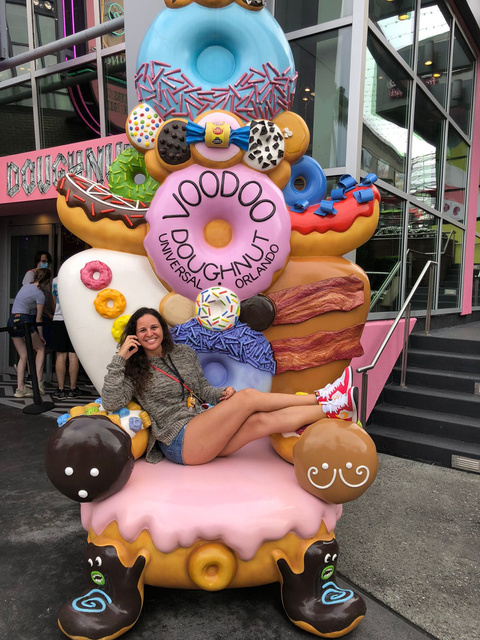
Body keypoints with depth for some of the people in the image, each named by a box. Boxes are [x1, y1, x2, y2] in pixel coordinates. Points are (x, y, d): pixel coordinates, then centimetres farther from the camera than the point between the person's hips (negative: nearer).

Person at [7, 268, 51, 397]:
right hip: (23, 321, -8)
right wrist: (41, 336, 6)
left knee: (23, 355, 10)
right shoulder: (40, 294, -8)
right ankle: (39, 381, 0)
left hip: (11, 321, 8)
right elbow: (38, 319, -4)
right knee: (40, 348, 9)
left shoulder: (25, 286, 17)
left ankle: (20, 388, 6)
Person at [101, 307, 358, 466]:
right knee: (248, 396, -20)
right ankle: (320, 399, -12)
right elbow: (110, 403, -14)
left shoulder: (183, 353, 15)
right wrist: (120, 358, -16)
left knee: (265, 420, -20)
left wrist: (221, 394, -3)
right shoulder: (133, 370, 1)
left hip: (205, 431, 6)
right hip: (181, 442, -6)